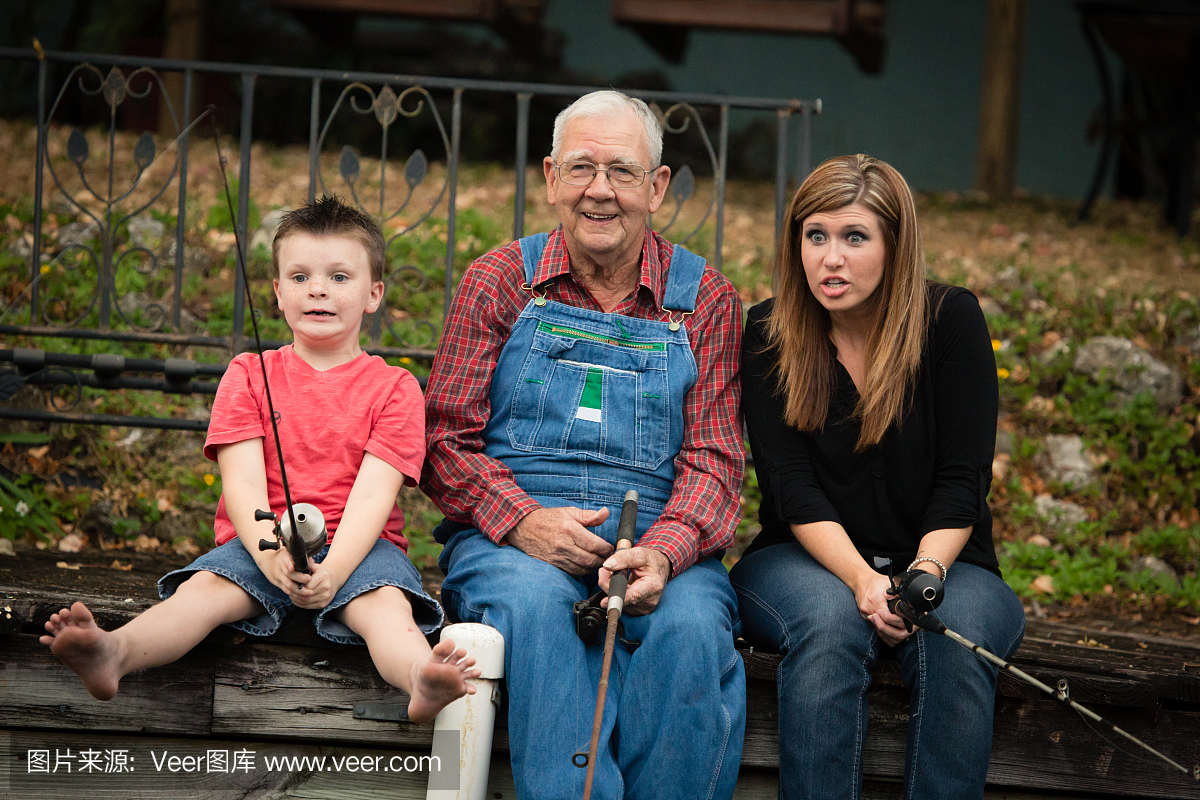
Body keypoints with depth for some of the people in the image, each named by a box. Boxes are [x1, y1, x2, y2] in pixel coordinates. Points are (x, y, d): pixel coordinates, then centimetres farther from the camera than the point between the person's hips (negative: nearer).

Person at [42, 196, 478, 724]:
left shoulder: (393, 388, 7)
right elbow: (243, 483, -2)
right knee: (203, 588, -29)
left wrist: (333, 570, -27)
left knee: (387, 603, -33)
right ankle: (114, 653, -57)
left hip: (357, 544, -1)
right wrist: (270, 552, -25)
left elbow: (372, 494, -7)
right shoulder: (248, 375, 11)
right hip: (261, 539, 1)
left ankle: (421, 681, -64)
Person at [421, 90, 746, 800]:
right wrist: (521, 521, -14)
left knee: (693, 628, -33)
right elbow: (444, 442, 5)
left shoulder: (705, 299, 11)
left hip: (656, 545, 1)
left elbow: (714, 459, 3)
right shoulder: (500, 280, 10)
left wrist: (663, 552, -18)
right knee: (539, 604, -35)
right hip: (508, 538, 0)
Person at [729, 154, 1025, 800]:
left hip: (940, 560, 0)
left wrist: (926, 571, -25)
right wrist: (862, 579, -26)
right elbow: (790, 482, -10)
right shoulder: (768, 336, -2)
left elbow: (962, 480, -7)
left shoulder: (951, 319, -5)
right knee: (830, 619, -34)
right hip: (806, 560, 0)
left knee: (956, 635, -33)